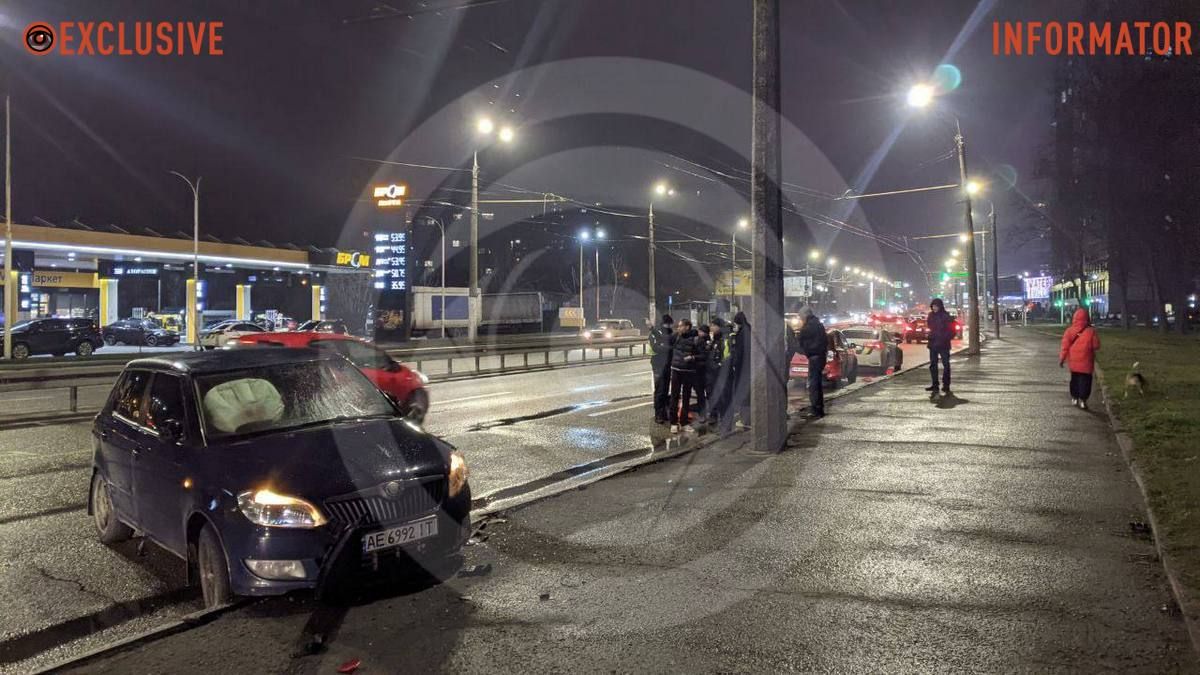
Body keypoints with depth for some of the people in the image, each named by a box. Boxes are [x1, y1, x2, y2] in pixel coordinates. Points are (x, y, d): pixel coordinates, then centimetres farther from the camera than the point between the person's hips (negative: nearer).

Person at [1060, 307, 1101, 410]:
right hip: (1086, 362, -3)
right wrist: (1089, 347, 14)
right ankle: (1083, 400, -3)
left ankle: (1074, 398, 23)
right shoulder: (1091, 331, -10)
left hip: (1073, 361, 3)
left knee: (1074, 378, 17)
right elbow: (1096, 346, -6)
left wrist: (1061, 359, 2)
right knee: (1085, 380, 2)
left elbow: (1065, 347, -4)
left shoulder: (1069, 330, -5)